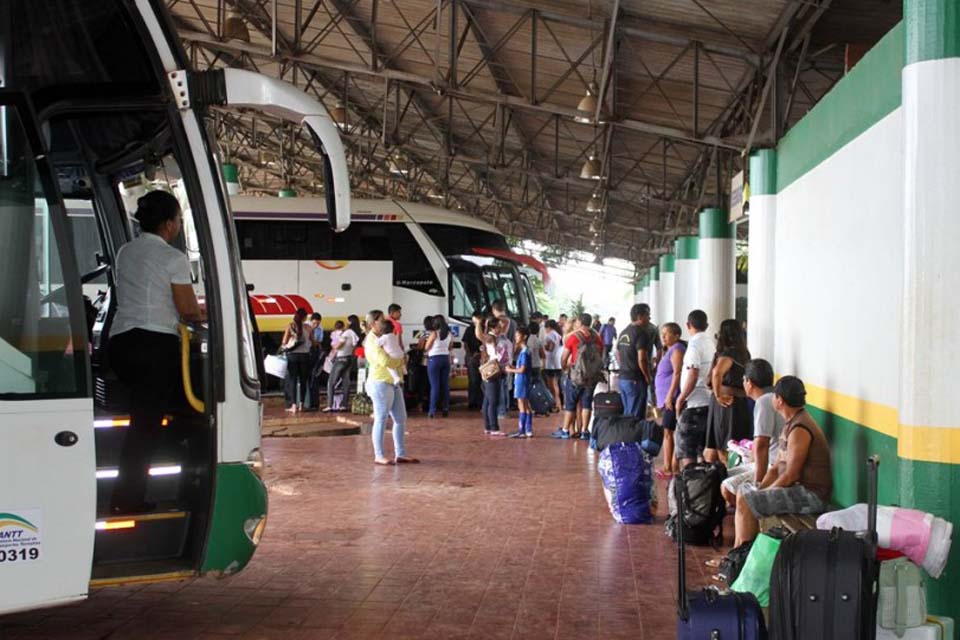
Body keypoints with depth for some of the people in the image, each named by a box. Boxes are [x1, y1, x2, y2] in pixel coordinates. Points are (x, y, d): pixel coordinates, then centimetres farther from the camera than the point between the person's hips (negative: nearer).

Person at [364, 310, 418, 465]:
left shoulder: (383, 338, 18)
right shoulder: (372, 342, -11)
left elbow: (398, 352, 24)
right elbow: (385, 361, -21)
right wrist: (401, 361, -6)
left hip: (392, 382, 10)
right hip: (380, 384, -10)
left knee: (400, 418, 8)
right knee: (381, 419, -6)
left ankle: (400, 454, 13)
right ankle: (379, 456, 0)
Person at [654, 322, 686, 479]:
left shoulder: (677, 350, -10)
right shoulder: (670, 350, 20)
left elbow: (677, 373, -19)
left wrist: (670, 396, -23)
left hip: (671, 399, -10)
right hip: (666, 399, 10)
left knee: (668, 432, -9)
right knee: (669, 432, 11)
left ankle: (668, 468, -8)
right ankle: (673, 466, 14)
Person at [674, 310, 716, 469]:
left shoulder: (695, 344, -13)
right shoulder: (711, 343, 10)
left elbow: (693, 375, -20)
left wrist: (681, 398, -12)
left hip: (694, 404, -8)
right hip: (709, 401, 8)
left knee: (686, 451, -2)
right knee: (704, 449, 15)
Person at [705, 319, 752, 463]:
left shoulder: (728, 353, -14)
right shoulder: (744, 353, 10)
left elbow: (717, 372, -33)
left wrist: (718, 395, -21)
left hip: (726, 403, -8)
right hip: (741, 401, 8)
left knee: (724, 451, -2)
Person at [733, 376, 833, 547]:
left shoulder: (800, 429, -19)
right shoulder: (790, 424, 14)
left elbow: (790, 476, -22)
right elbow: (776, 468, 14)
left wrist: (761, 494, -11)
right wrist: (759, 490, 1)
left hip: (812, 495, -11)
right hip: (800, 489, 11)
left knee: (745, 501, -19)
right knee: (744, 490, 14)